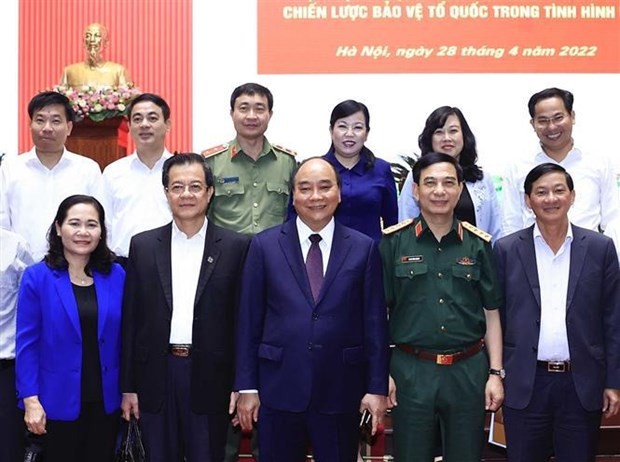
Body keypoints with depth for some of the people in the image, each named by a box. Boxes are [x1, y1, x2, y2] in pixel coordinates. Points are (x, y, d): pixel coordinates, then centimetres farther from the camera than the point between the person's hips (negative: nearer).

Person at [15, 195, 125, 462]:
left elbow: (124, 338, 6)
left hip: (106, 400, 3)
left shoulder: (116, 276, 1)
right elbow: (27, 343, -8)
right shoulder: (37, 278, -7)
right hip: (59, 401, -3)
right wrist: (31, 400, -13)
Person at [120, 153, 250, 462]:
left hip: (209, 377, -1)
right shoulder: (143, 246, 5)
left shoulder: (236, 247, 0)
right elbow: (130, 320, 6)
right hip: (156, 376, 2)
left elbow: (241, 319, 0)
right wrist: (128, 386, 3)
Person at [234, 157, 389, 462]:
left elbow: (375, 322, 2)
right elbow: (249, 320, 2)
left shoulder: (364, 248, 2)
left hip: (341, 392, 0)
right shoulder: (265, 245, 1)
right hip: (278, 390, 0)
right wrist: (246, 387, 0)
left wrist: (377, 388, -1)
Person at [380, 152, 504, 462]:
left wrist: (495, 373, 2)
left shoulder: (478, 245, 5)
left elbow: (491, 313, 8)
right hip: (411, 371, -1)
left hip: (468, 370, 2)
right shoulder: (393, 242, -1)